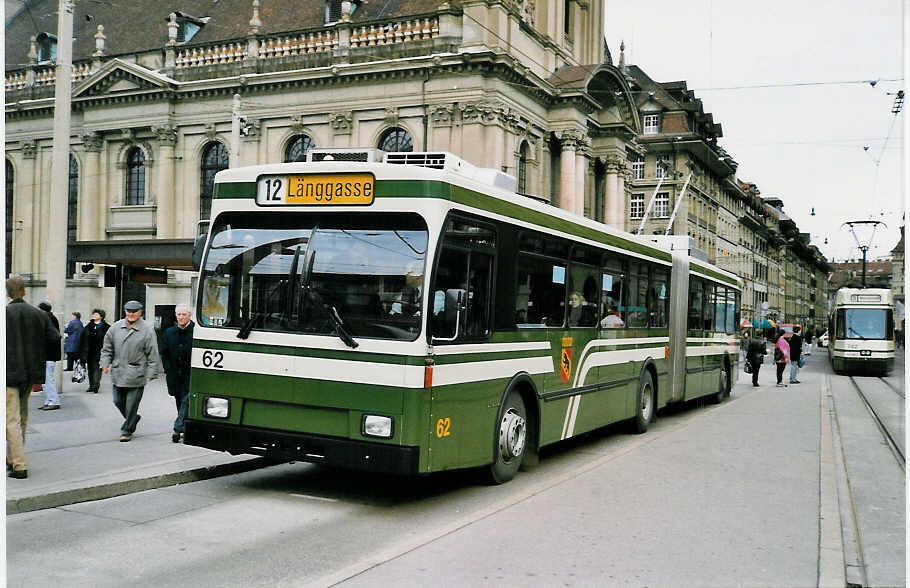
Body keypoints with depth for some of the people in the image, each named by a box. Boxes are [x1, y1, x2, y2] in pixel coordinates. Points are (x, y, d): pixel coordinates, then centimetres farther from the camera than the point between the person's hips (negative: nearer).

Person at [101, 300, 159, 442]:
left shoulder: (147, 330, -5)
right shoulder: (116, 327, 7)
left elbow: (152, 354, -5)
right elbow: (107, 348, 16)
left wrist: (151, 373, -8)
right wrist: (105, 363, 5)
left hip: (136, 376, -4)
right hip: (118, 374, 4)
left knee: (131, 405, 0)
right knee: (118, 401, 13)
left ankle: (127, 430, 15)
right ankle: (133, 418, 37)